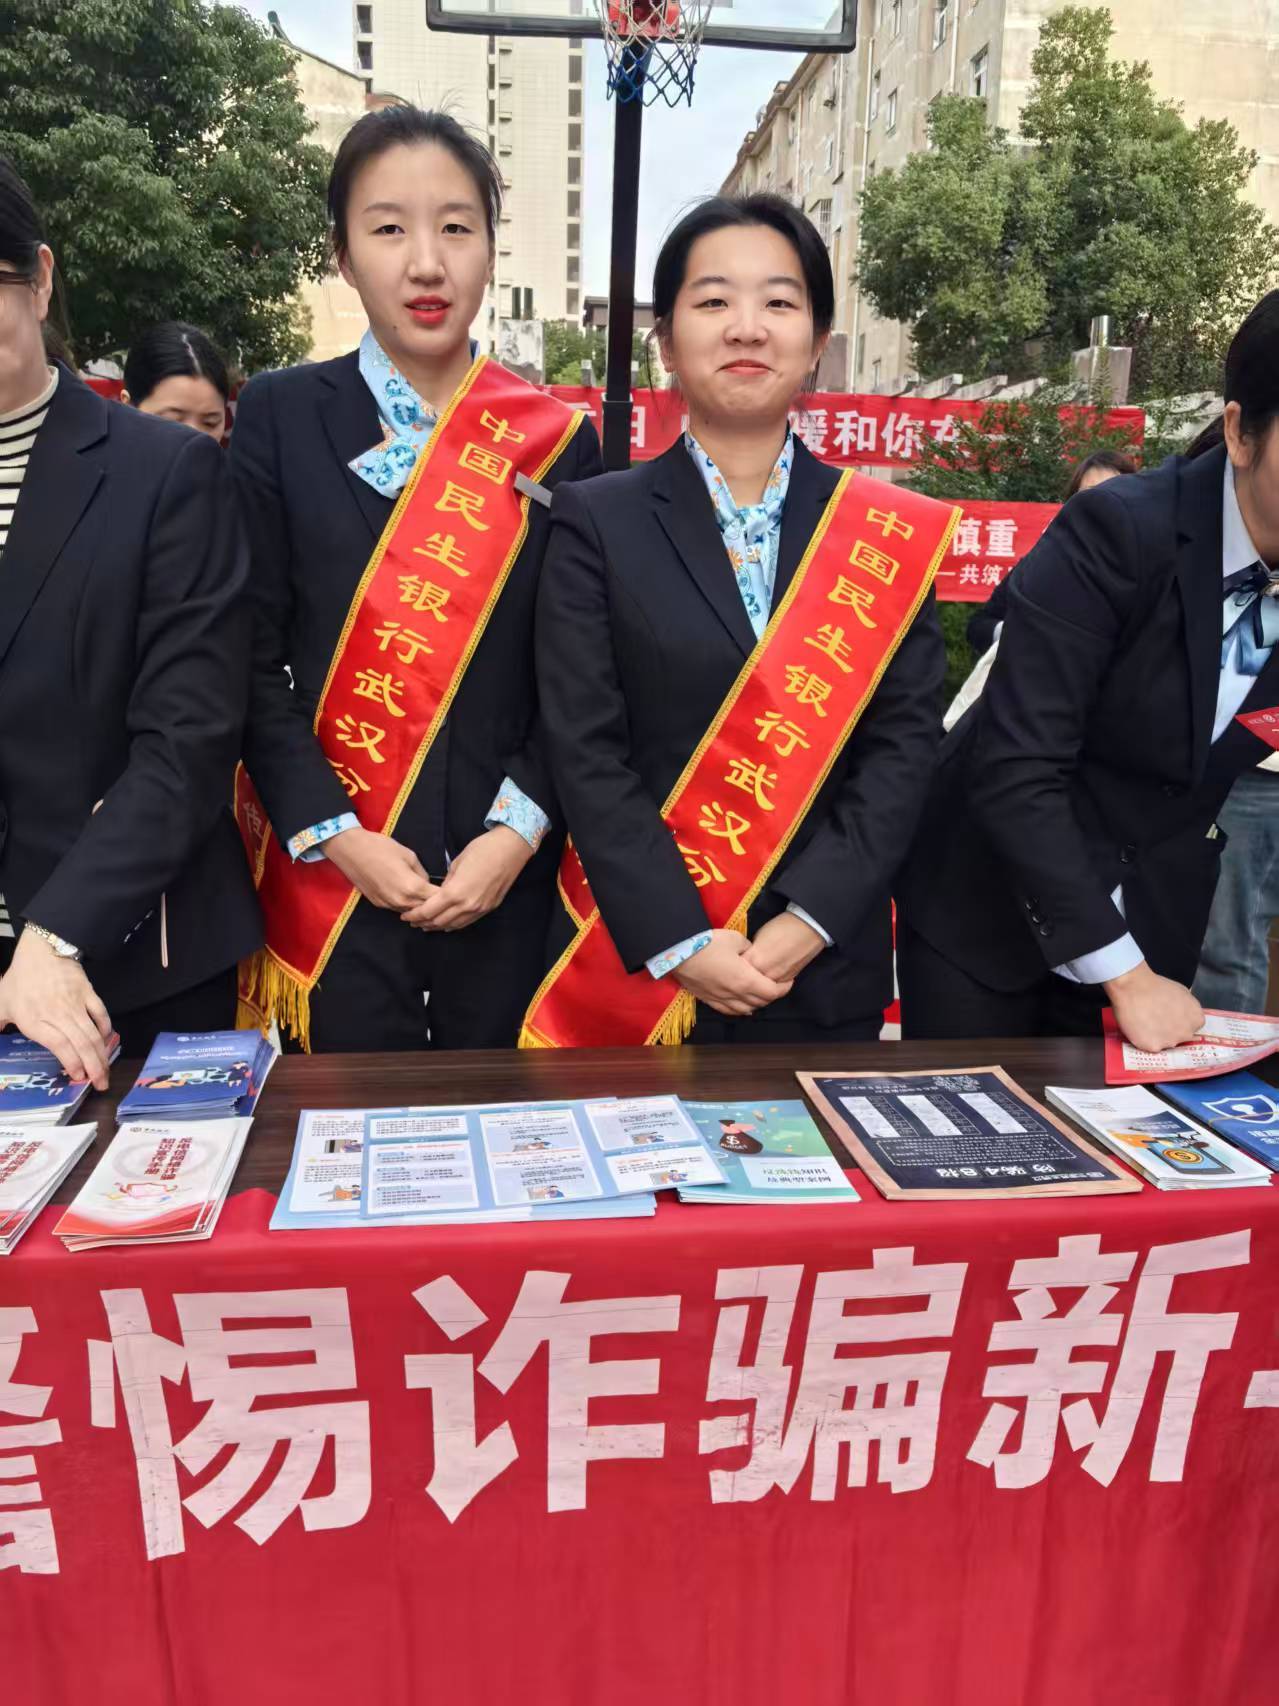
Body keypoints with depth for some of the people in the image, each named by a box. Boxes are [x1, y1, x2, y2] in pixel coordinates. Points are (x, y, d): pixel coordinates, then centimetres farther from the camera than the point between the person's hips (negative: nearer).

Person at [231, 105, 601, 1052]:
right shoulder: (278, 417, 0)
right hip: (328, 881, -1)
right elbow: (252, 657, -3)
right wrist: (337, 837, -11)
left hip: (507, 874, 1)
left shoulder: (558, 438, 3)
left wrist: (518, 831, -9)